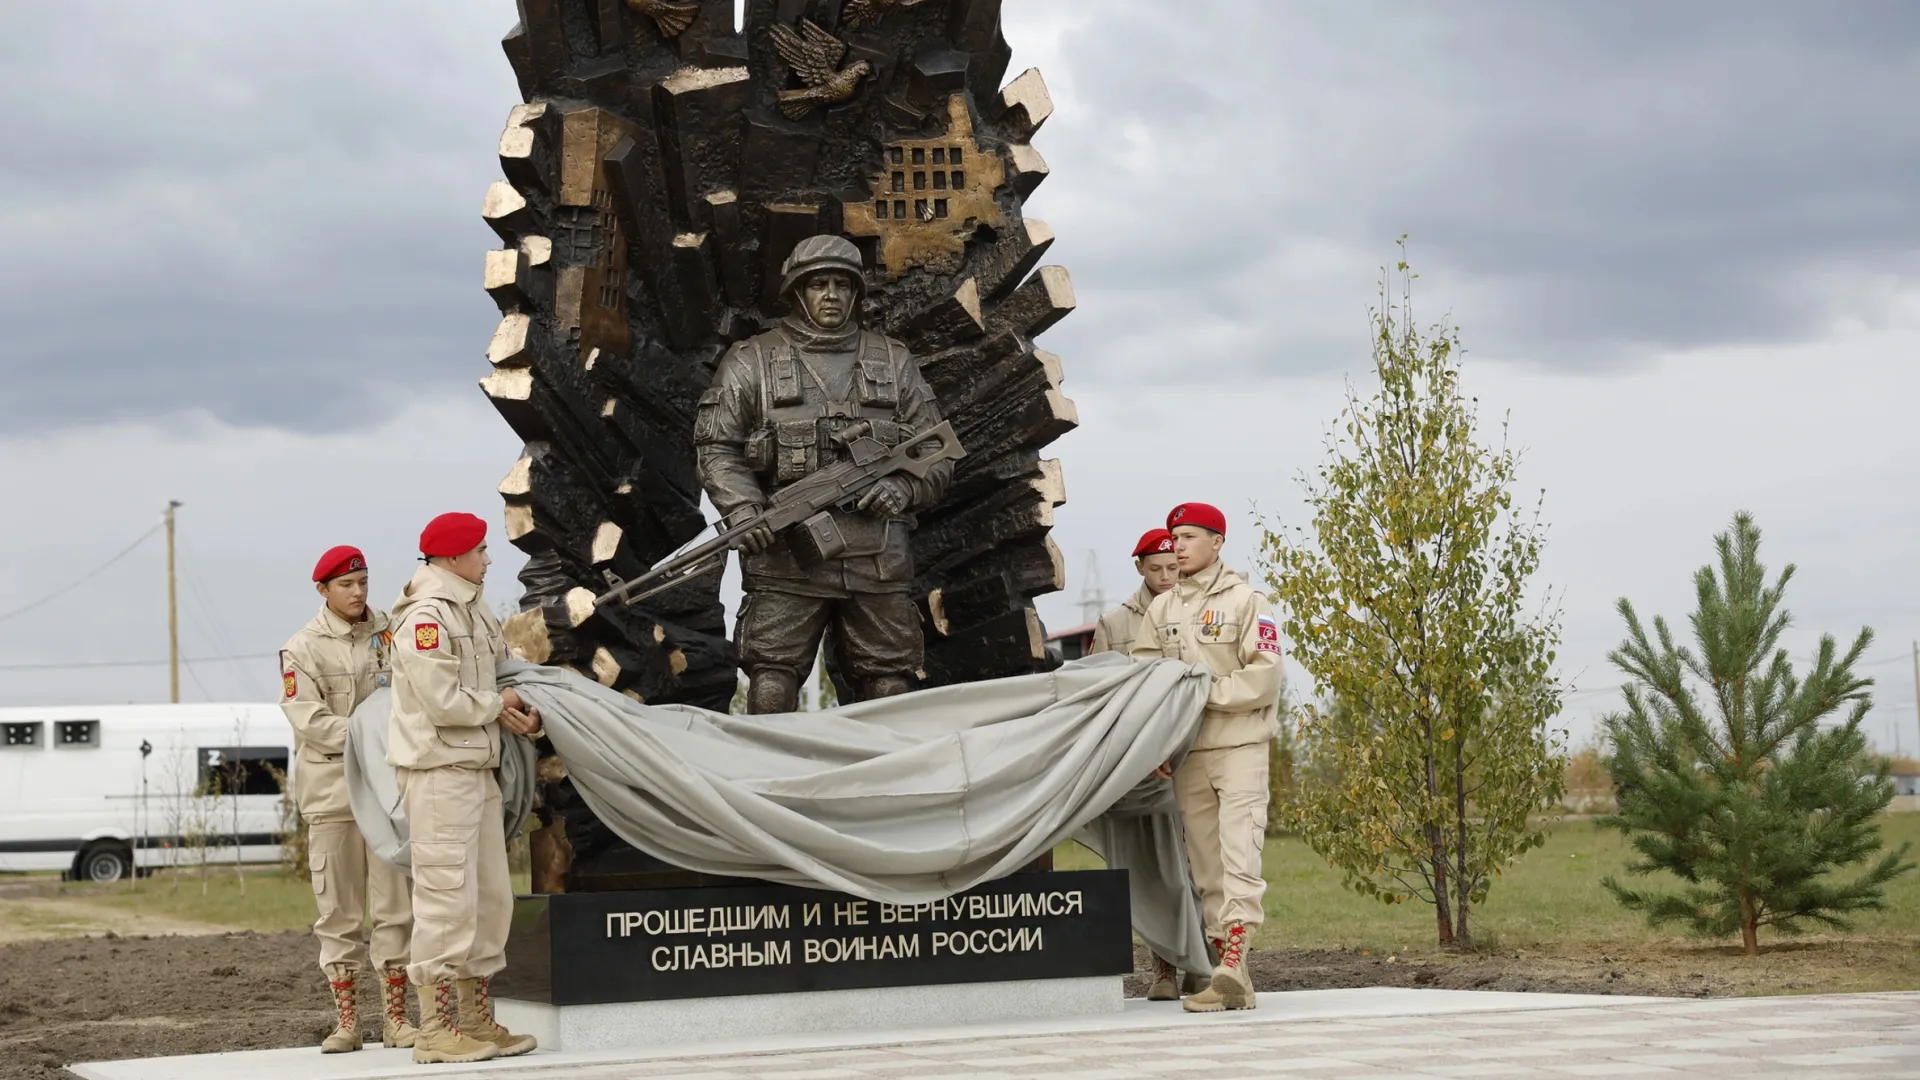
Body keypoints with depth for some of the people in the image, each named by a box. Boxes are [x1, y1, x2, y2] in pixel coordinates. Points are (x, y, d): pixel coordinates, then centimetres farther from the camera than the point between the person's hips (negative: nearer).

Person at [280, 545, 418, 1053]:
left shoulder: (389, 631, 8)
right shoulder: (303, 648, -2)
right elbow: (310, 722, -9)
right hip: (332, 788, -2)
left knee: (395, 904, 2)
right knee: (338, 907, 3)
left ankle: (395, 1015, 10)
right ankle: (346, 1019, 11)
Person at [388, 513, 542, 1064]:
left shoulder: (474, 613, 14)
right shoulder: (425, 616, -15)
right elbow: (443, 702, -21)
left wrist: (523, 709, -3)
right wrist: (498, 706, -6)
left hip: (477, 767, 10)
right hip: (438, 770, -10)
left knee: (491, 897, 13)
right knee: (447, 897, -8)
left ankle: (477, 1020, 22)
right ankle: (437, 1029, -2)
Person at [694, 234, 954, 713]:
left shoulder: (894, 362, 17)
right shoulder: (751, 361, 9)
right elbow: (716, 446, 4)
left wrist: (903, 488, -5)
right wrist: (742, 509, -13)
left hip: (878, 561, 2)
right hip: (786, 558, -2)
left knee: (890, 689, 4)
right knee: (772, 689, -6)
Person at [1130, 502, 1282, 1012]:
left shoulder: (1246, 601, 0)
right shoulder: (1160, 610, 13)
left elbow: (1265, 677, -9)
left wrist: (1204, 691, -15)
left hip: (1239, 746, -5)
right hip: (1186, 754, 5)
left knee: (1239, 855, -15)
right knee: (1204, 864, 3)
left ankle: (1232, 964, -25)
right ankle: (1229, 974, 6)